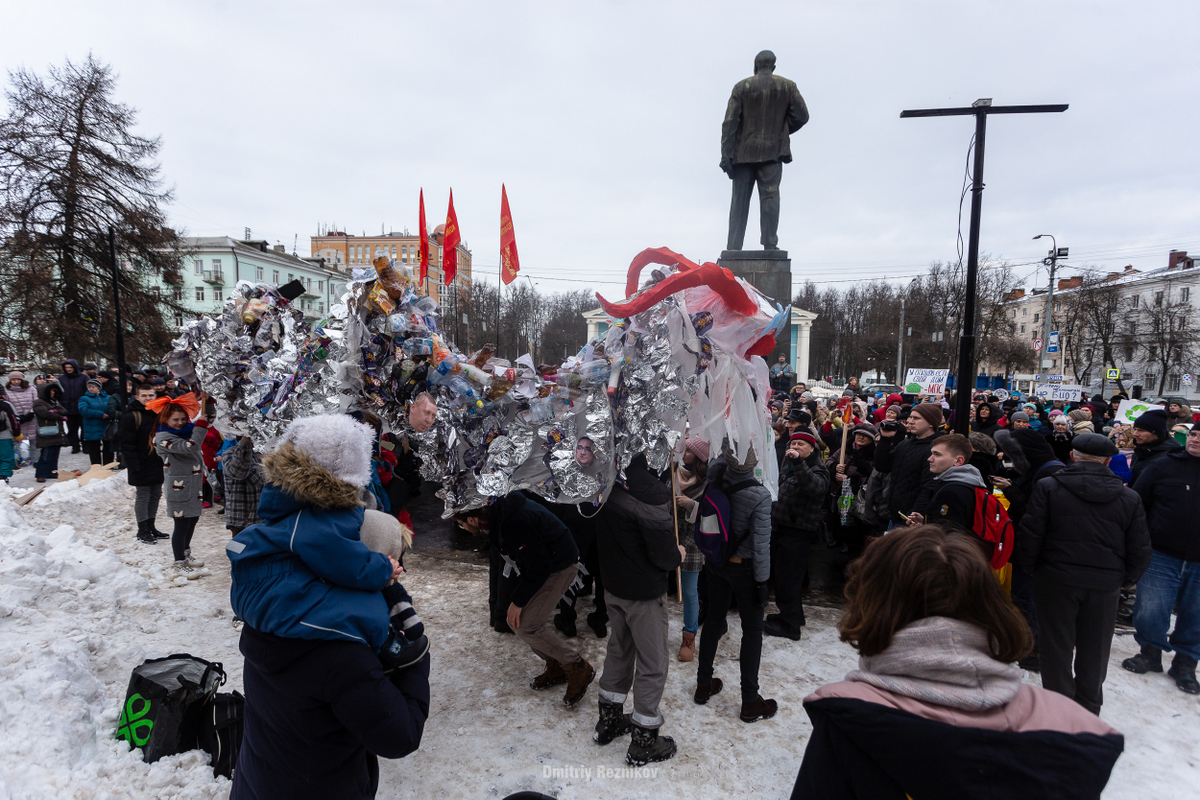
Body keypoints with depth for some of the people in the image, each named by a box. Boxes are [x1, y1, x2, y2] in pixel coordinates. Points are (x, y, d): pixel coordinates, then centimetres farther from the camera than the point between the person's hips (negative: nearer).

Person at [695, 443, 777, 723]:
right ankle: (750, 702, 20)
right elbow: (761, 542, -19)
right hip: (744, 567, -5)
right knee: (752, 630, 10)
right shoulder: (759, 495, -24)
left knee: (713, 619, 20)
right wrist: (761, 581, -11)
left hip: (715, 563, 5)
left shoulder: (716, 481, -14)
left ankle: (703, 685, 34)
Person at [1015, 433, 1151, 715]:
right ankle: (1088, 713, 29)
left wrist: (1031, 568, 4)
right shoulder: (1130, 498, 0)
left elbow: (1029, 536, -10)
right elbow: (1140, 550, 4)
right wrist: (1125, 579, 17)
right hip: (1106, 585, 3)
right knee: (1094, 652, 17)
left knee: (1056, 649, 10)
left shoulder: (1048, 487, -9)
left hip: (1056, 579, -3)